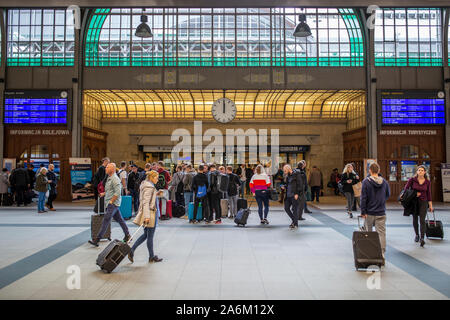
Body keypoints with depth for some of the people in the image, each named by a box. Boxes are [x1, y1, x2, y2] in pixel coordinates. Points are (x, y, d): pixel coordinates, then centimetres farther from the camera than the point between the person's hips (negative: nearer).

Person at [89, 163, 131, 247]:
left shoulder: (115, 179, -17)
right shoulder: (109, 178, 15)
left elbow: (118, 192, -22)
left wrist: (111, 201, -19)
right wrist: (104, 193, 13)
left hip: (113, 204, -10)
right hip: (112, 203, 10)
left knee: (105, 221, -8)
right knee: (119, 219, 14)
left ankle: (97, 240, -5)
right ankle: (127, 235, 23)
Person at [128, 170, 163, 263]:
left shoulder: (146, 185, 14)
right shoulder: (149, 187, -17)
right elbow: (146, 202, -23)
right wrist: (147, 216, -28)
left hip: (150, 213, 10)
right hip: (150, 213, -10)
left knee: (146, 234, 16)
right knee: (150, 236, 3)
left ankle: (132, 250, 11)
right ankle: (152, 257, 15)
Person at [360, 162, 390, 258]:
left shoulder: (366, 182, -11)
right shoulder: (384, 182, 0)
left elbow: (363, 198, -12)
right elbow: (388, 195, 13)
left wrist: (363, 211, -7)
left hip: (369, 212, -1)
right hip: (381, 212, 1)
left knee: (368, 232, 15)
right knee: (381, 233, 3)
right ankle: (382, 253, -3)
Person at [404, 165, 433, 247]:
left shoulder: (428, 182, 0)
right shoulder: (412, 179, -4)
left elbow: (429, 194, 5)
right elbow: (406, 188, 1)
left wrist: (430, 205, 5)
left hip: (423, 202, -1)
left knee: (422, 220, -11)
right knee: (415, 219, 11)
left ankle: (422, 238, -14)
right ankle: (417, 235, 31)